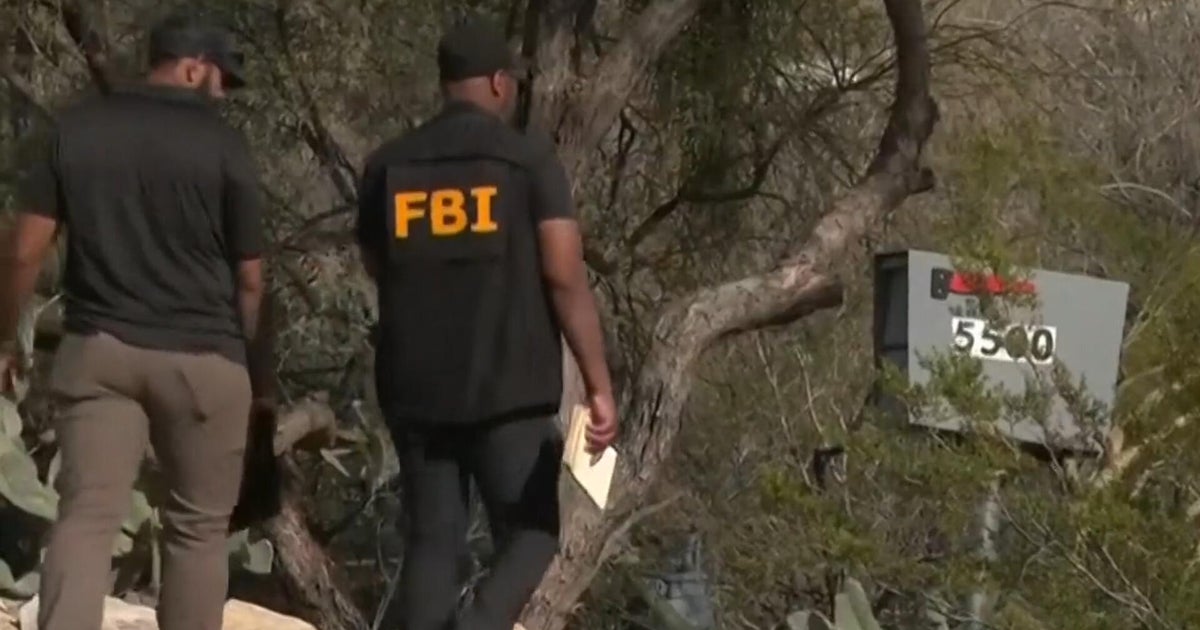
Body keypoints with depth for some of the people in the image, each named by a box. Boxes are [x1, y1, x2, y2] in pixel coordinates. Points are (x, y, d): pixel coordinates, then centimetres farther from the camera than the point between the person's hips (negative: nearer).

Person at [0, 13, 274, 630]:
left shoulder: (75, 127, 4)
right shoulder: (222, 143, -4)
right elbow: (248, 280, -1)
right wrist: (260, 374, 10)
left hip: (97, 350, 2)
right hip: (202, 357, -2)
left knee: (85, 515, -5)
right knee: (197, 525, 10)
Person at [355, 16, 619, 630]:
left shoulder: (387, 165, 6)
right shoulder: (530, 157, -4)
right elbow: (565, 278, -11)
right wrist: (600, 386, -10)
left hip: (414, 389, 3)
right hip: (510, 389, -3)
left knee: (431, 540, 8)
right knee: (530, 533, 6)